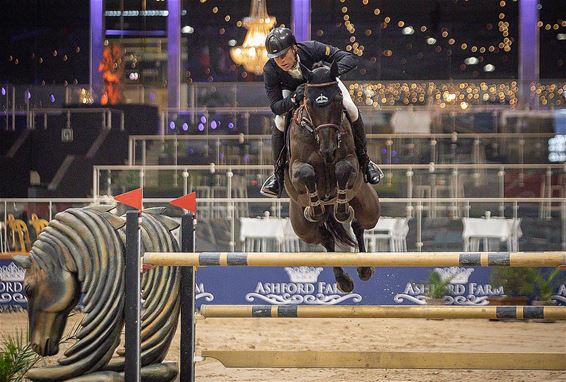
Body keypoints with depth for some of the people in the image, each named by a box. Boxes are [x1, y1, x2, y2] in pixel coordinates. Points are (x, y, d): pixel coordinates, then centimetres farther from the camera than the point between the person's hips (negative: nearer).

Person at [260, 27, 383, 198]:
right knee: (280, 122, -25)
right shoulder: (270, 70, -34)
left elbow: (351, 59, -37)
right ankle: (278, 172, -4)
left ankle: (364, 161, -1)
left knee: (351, 109, -22)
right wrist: (294, 99, -53)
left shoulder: (312, 49, -39)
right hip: (292, 91, 0)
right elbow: (276, 106, -31)